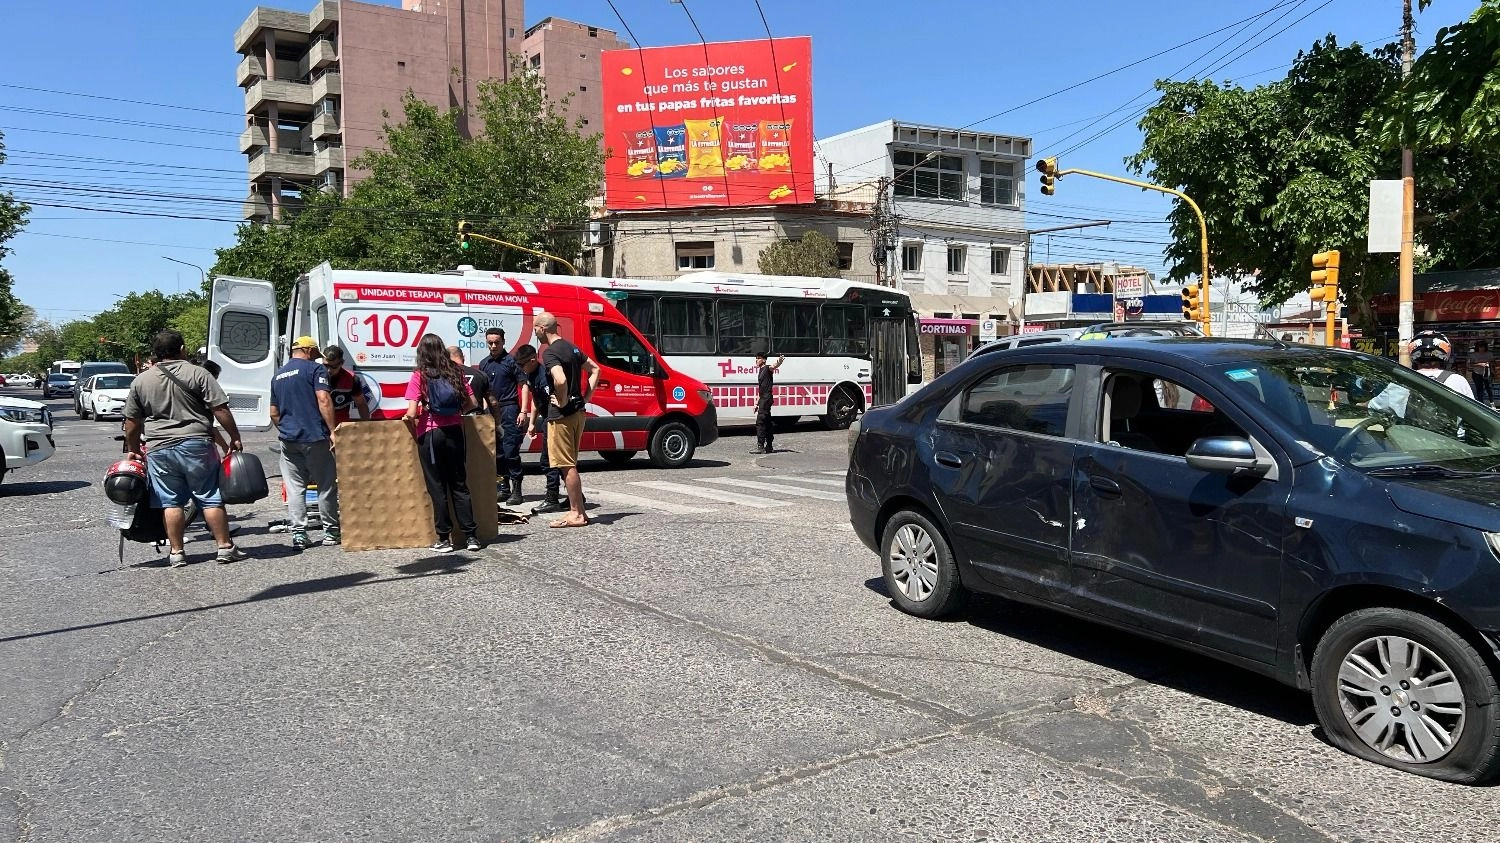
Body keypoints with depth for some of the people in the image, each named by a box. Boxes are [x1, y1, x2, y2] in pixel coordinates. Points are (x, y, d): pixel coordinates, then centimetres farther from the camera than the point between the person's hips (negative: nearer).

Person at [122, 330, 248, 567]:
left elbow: (132, 422, 12)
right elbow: (220, 409, -8)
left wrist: (133, 450, 23)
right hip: (196, 445, -2)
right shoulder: (197, 374, -3)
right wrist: (235, 437, 0)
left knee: (171, 502, 8)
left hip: (159, 449, 3)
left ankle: (176, 552, 10)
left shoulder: (140, 381, 8)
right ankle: (225, 547, 5)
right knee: (211, 499, 3)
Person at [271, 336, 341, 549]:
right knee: (326, 485, 5)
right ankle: (331, 532, 10)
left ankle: (298, 533, 2)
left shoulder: (278, 376, 17)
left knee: (294, 488, 6)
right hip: (315, 437, -5)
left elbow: (274, 413, 21)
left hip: (288, 438, 5)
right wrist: (332, 431, -16)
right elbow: (323, 400, -14)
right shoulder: (315, 369, -3)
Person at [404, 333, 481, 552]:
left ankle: (444, 539, 8)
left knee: (437, 487, 4)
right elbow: (472, 403, 6)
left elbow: (411, 414, -13)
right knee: (459, 485, 10)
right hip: (454, 432, 3)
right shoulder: (455, 372, 4)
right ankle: (471, 536, 9)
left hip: (430, 434, -3)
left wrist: (407, 420, 8)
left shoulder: (419, 376, -6)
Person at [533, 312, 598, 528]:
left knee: (566, 466, -4)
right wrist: (585, 397, 15)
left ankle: (576, 514, 0)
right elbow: (595, 370, 21)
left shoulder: (550, 353, -15)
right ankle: (578, 510, 20)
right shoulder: (572, 348, 13)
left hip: (561, 415, -9)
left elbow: (560, 380, -32)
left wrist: (562, 401, -16)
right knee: (570, 465, 16)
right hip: (578, 412, 9)